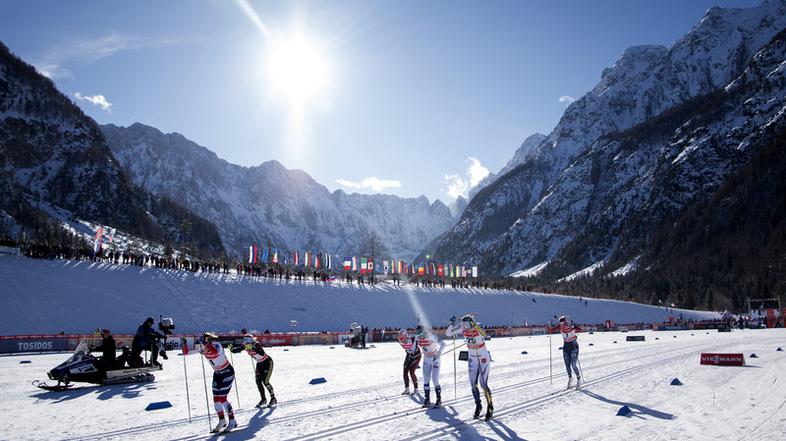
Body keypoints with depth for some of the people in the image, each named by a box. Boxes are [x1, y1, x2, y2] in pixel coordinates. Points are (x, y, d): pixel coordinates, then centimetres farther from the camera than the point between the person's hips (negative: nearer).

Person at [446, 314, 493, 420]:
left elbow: (484, 334, -44)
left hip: (484, 359, -5)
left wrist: (474, 325, -51)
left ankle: (490, 407, 10)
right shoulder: (463, 329, -8)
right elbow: (448, 333, -6)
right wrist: (452, 324, -21)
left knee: (483, 384, -9)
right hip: (473, 359, 5)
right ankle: (478, 405, 25)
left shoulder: (478, 328, -22)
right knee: (473, 385, 4)